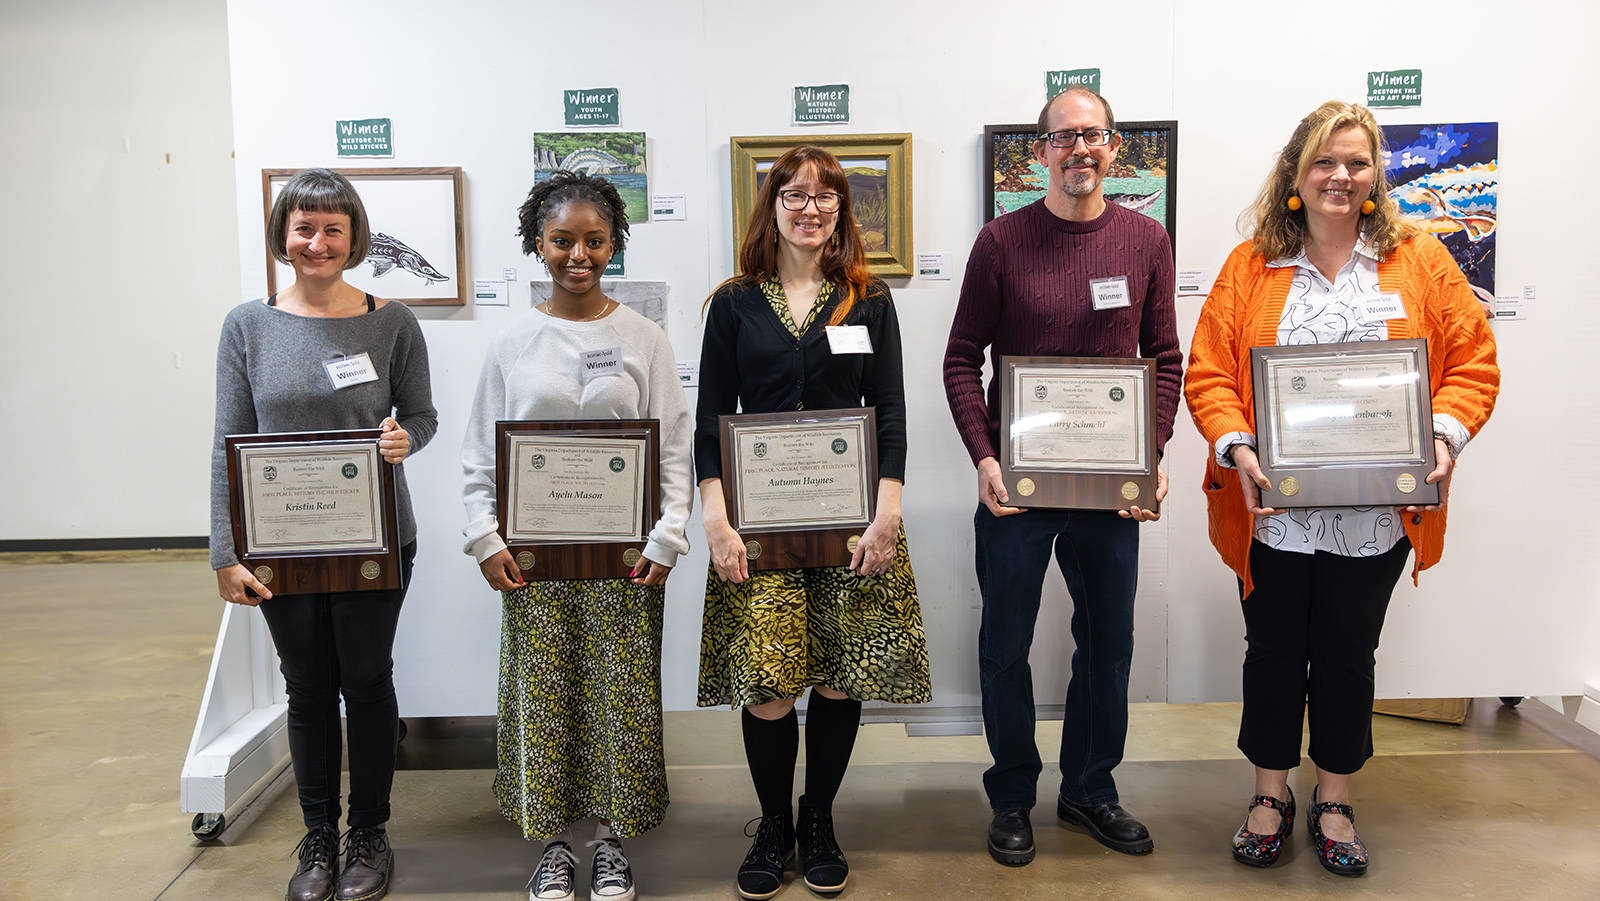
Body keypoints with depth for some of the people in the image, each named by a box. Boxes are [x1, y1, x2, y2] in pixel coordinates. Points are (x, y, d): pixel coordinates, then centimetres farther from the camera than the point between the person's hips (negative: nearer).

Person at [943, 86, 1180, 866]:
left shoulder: (1145, 239, 3)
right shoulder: (1001, 241, -4)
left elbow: (1165, 357, 6)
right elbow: (962, 360, -3)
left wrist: (1151, 456, -6)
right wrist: (983, 458, -15)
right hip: (1015, 480, -2)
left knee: (1108, 639, 13)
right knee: (1005, 644, 8)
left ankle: (1090, 788, 33)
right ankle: (1012, 796, 27)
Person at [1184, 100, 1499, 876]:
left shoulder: (1419, 261, 4)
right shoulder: (1250, 265, 2)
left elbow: (1473, 363, 3)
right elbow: (1208, 372, -2)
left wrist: (1444, 434, -14)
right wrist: (1236, 447, -17)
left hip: (1375, 514, 1)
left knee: (1348, 657, 12)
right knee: (1273, 652, 10)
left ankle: (1335, 800, 32)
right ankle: (1271, 795, 30)